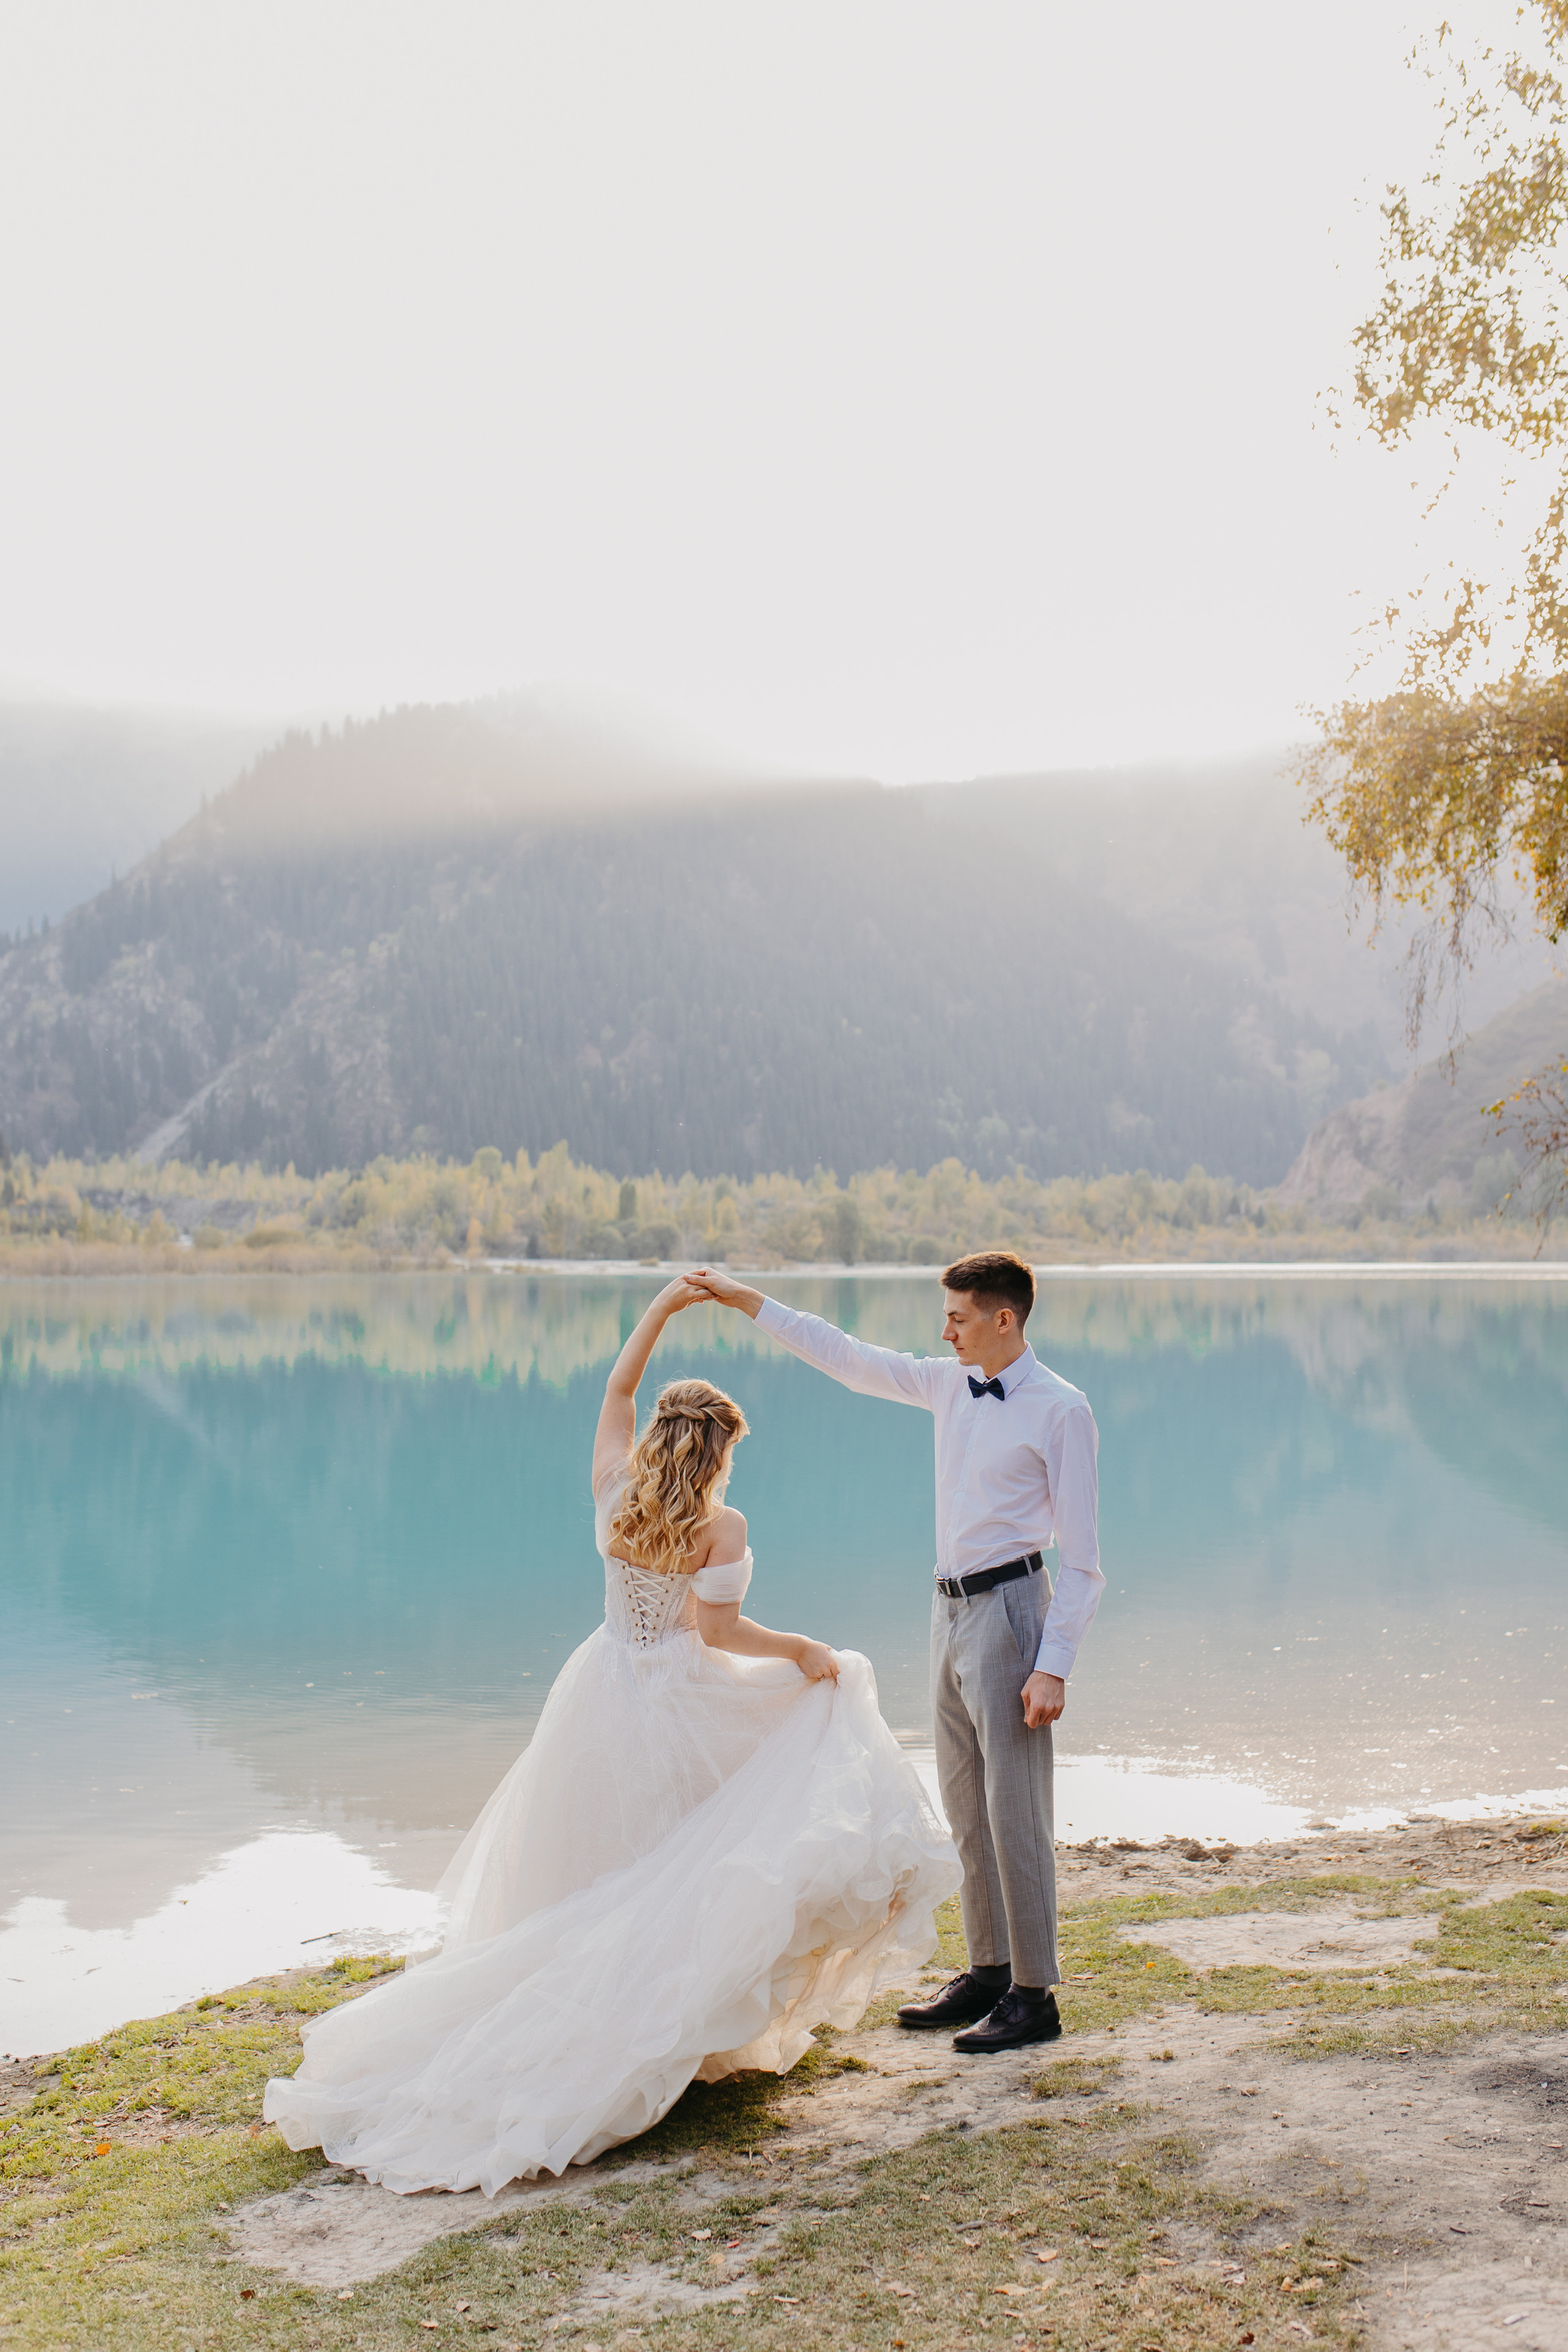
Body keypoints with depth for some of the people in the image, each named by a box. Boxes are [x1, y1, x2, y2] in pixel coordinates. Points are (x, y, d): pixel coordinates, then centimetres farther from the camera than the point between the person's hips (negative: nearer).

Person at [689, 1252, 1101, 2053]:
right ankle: (988, 1971, 25)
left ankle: (1034, 1996, 5)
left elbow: (1081, 1558, -11)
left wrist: (1053, 1666, -17)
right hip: (952, 1608, 8)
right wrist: (748, 1301, 16)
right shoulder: (949, 1385, 9)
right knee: (965, 1805, 14)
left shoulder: (1061, 1411, -11)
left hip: (1009, 1609, -8)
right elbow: (849, 1358, 18)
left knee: (1015, 1808, -4)